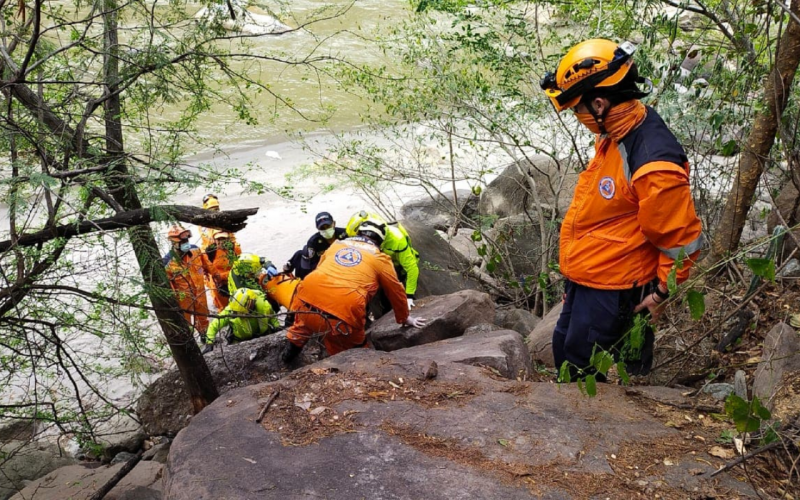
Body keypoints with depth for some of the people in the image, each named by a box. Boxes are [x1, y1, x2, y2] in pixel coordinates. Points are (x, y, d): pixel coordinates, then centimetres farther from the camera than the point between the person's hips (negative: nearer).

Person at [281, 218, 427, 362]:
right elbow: (396, 292, 22)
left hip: (305, 302, 5)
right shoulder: (380, 259, 13)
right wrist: (404, 318, 39)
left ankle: (289, 352, 52)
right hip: (341, 318, -5)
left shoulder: (336, 244, 23)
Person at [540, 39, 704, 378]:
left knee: (583, 373, 6)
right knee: (565, 350, 23)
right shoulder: (613, 136, 0)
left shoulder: (653, 162, -29)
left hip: (612, 294, -9)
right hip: (583, 280, 9)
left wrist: (660, 294, -11)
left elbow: (682, 240, -20)